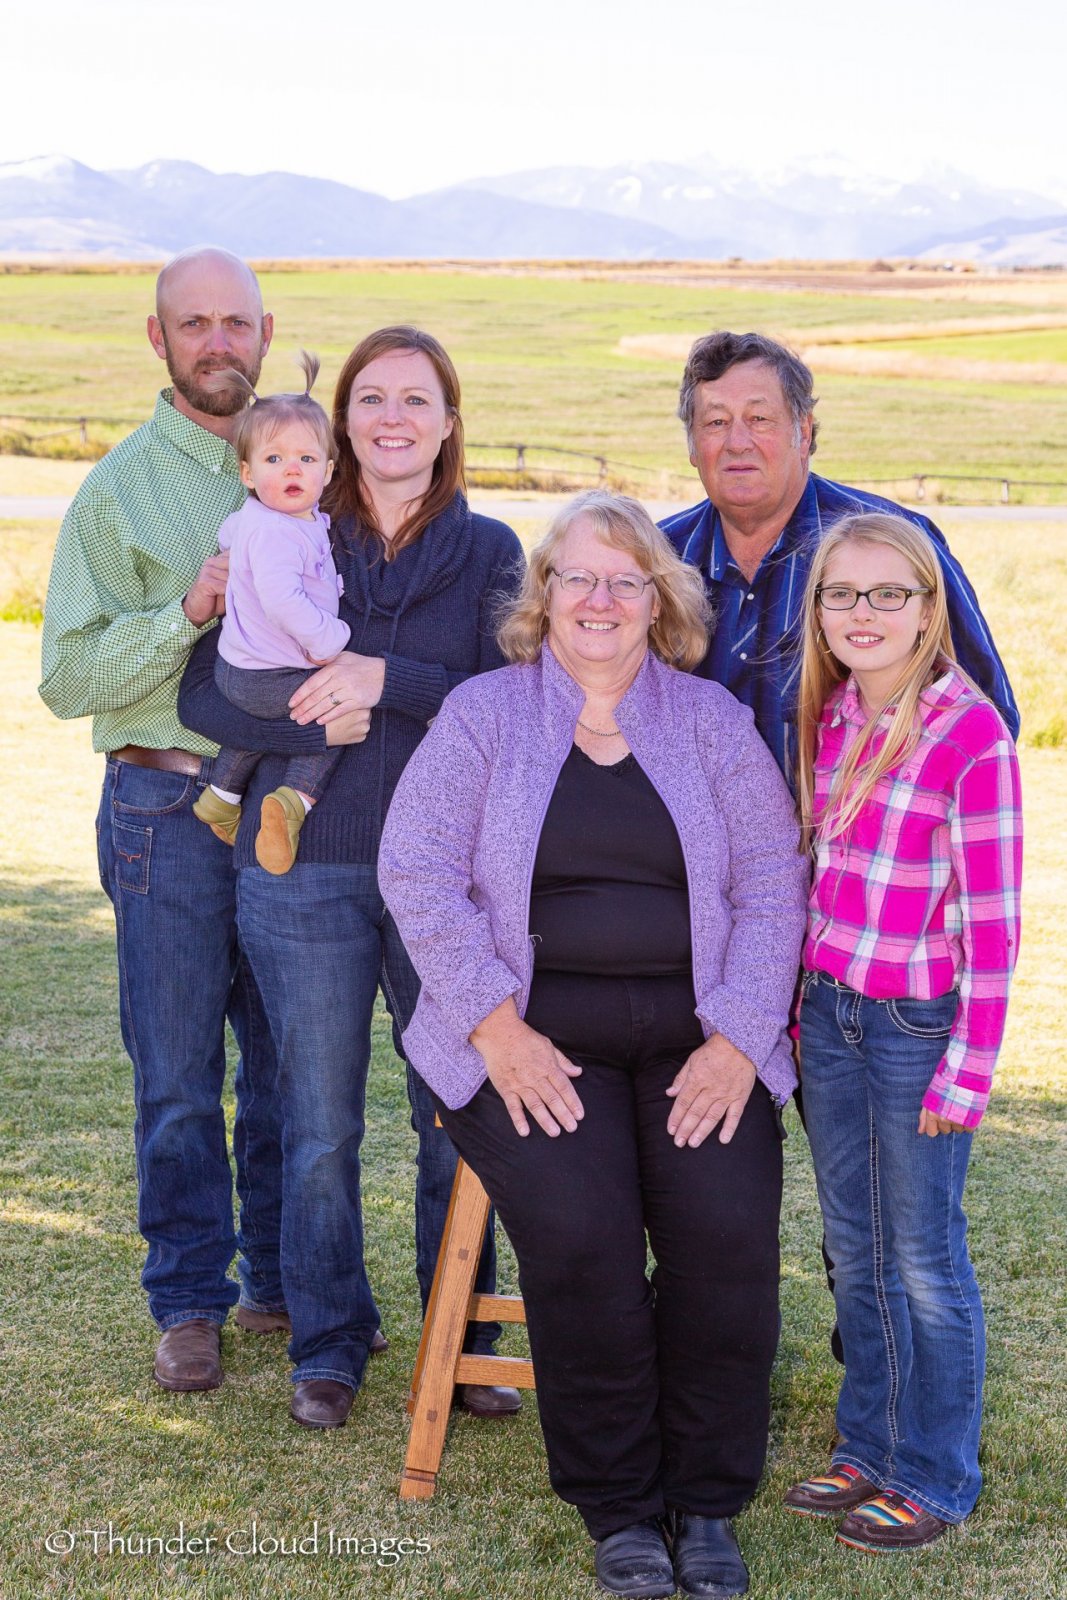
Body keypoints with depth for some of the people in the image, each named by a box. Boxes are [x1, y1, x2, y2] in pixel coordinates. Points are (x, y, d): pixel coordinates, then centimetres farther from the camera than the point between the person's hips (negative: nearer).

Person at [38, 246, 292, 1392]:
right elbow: (67, 675, -7)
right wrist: (187, 612, -19)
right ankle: (190, 1304, 17)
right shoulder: (120, 491, -1)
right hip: (171, 809, -3)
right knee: (178, 1074, 3)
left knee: (294, 1060, 10)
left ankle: (283, 1277, 26)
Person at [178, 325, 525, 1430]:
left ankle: (463, 1338, 24)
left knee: (459, 1119, 5)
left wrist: (387, 681, -18)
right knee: (318, 1128, 6)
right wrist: (322, 722, -15)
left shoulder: (488, 552, 5)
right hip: (306, 871, 0)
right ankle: (328, 1346, 23)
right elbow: (204, 692, 0)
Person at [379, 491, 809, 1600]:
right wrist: (497, 1026, -12)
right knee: (577, 1234, -25)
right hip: (538, 1034, -1)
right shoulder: (483, 715, 7)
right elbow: (417, 871, -1)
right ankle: (618, 1506, -4)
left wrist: (737, 1041, -7)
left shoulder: (711, 720, 10)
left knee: (728, 1231, -21)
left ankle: (709, 1501, 0)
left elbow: (774, 884, 5)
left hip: (694, 1036, 2)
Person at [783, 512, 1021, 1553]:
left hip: (919, 1023, -6)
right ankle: (868, 1450, 29)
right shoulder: (830, 720, 6)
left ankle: (935, 1478, 19)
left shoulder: (971, 732, -14)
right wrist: (804, 1002, 10)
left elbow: (993, 918, -14)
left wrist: (969, 1068, -15)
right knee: (854, 1251, 15)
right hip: (830, 1010, 6)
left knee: (924, 1258, 4)